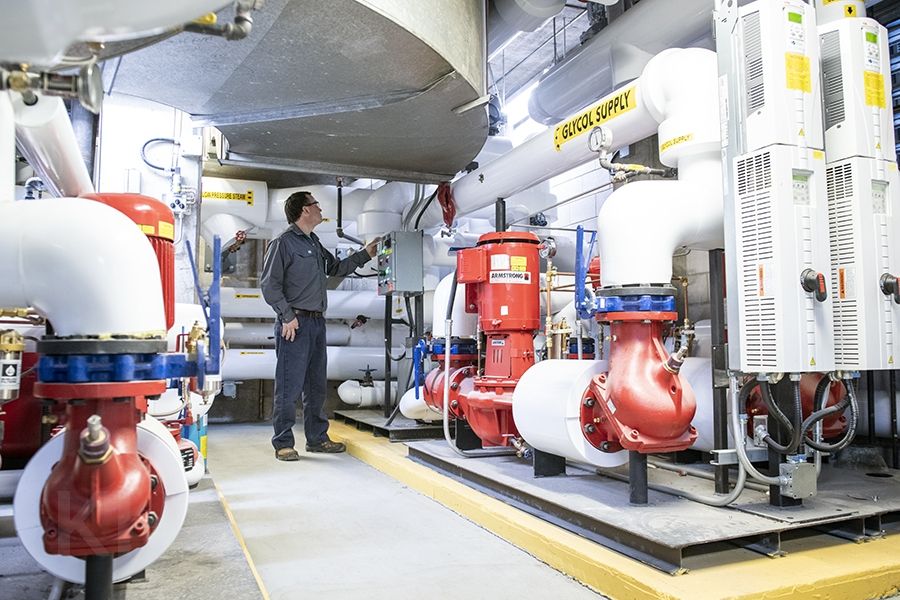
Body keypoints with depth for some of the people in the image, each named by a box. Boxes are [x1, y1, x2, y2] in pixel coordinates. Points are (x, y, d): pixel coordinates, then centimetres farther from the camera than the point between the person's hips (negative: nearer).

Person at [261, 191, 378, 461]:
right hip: (295, 324, -8)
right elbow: (269, 284, -11)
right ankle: (283, 444, 5)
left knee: (317, 385, 13)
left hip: (317, 322, 8)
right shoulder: (283, 243, -6)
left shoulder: (314, 243, 19)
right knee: (290, 386, -5)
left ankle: (317, 438, 23)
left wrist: (365, 254, 28)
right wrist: (287, 316, -15)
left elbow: (336, 268, 31)